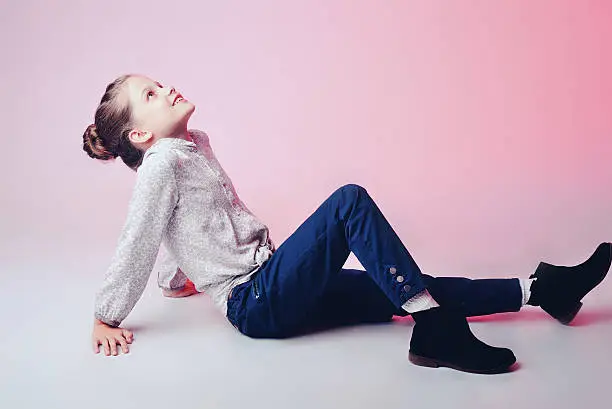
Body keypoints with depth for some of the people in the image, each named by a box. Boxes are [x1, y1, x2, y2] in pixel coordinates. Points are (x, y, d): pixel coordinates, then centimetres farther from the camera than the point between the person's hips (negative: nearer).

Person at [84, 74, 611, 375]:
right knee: (350, 200, -24)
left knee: (409, 286, 2)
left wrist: (177, 278, 37)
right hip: (256, 303, -9)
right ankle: (435, 330, -28)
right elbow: (136, 244, -8)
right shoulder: (161, 163, -10)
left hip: (279, 292, 9)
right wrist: (105, 318, -2)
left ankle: (539, 288, 8)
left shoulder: (195, 145, 16)